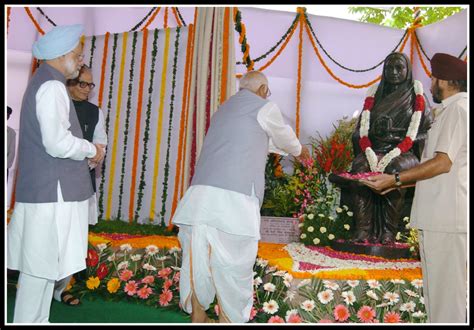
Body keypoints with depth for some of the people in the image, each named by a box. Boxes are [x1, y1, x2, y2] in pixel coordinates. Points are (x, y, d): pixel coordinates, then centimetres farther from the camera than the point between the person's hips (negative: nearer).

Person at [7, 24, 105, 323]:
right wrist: (92, 150, -8)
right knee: (41, 265, 0)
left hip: (45, 191, 10)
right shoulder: (52, 87, -14)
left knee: (45, 263, 17)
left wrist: (85, 151, 11)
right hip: (52, 192, -10)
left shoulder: (42, 83, 18)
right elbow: (58, 143, -24)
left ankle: (38, 320, 29)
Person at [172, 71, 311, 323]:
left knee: (198, 263, 14)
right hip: (235, 199, -7)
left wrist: (289, 150, 51)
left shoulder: (225, 107, 27)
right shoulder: (264, 108, 7)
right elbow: (285, 138, 24)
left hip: (199, 197, 7)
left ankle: (197, 316, 28)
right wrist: (300, 151, 46)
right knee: (233, 268, 4)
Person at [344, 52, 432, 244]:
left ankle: (389, 232, -27)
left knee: (394, 170, -35)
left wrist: (392, 155, -16)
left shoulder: (414, 95, 10)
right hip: (375, 150, 2)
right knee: (360, 166, -30)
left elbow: (415, 132, -2)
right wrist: (370, 153, -11)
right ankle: (362, 230, -30)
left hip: (404, 154, -2)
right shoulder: (375, 94, 18)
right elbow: (361, 129, 9)